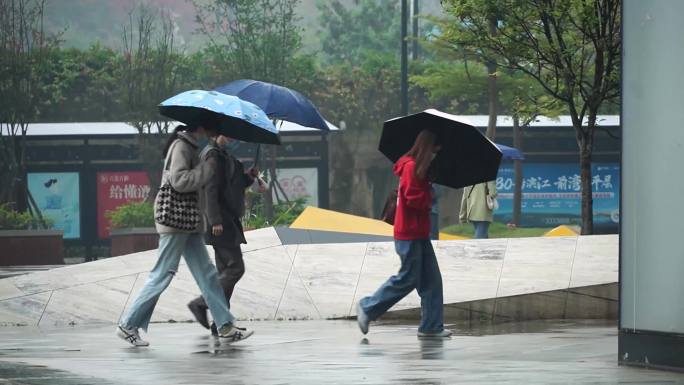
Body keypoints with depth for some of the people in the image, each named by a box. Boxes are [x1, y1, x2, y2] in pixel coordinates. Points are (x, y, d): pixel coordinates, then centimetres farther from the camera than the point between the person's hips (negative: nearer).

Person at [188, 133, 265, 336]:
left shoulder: (224, 155, 20)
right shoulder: (213, 155, -12)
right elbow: (211, 189, -20)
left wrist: (249, 177, 9)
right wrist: (215, 220, -26)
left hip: (228, 221, 11)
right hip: (220, 223, -11)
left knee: (226, 269, 9)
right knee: (235, 268, -11)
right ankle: (200, 304, -6)